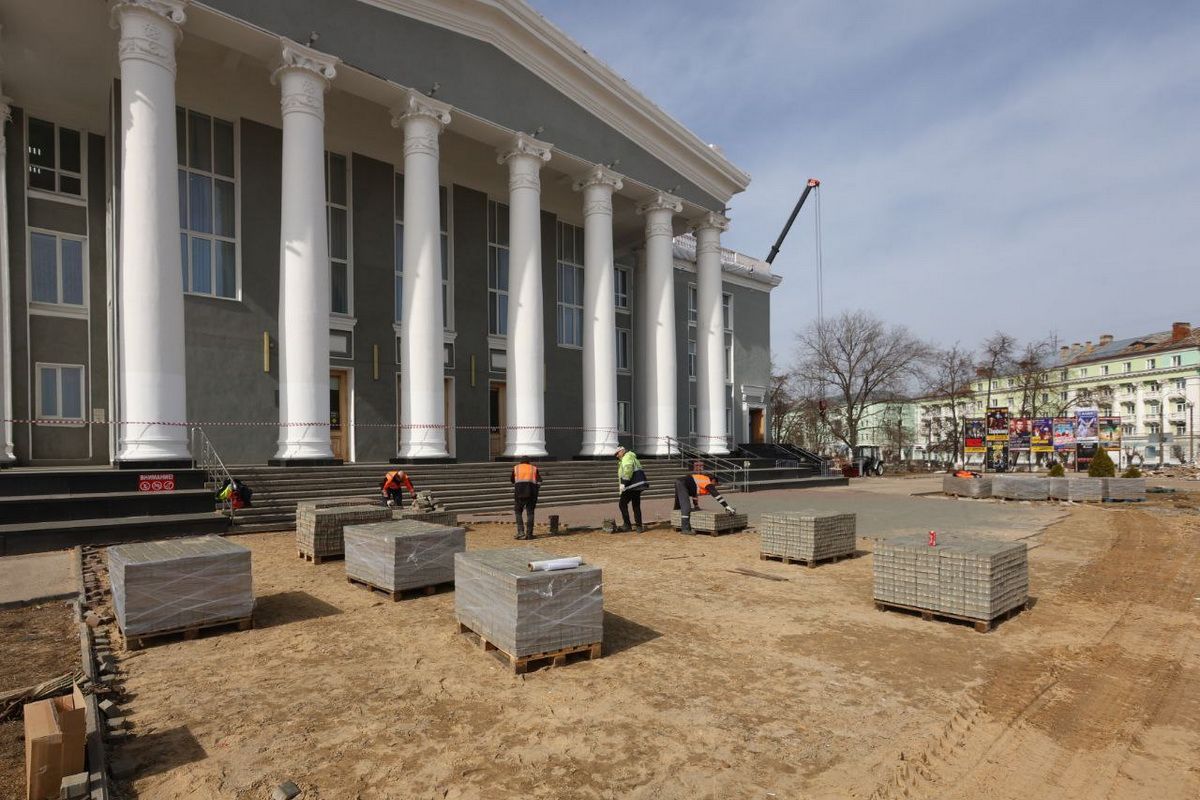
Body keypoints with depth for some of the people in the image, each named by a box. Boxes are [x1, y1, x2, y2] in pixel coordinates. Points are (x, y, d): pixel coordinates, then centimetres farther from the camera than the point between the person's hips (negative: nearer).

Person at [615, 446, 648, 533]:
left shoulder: (627, 457, -4)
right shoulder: (632, 457, 28)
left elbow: (628, 470, -20)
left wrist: (623, 483, -23)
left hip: (633, 485, -10)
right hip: (638, 485, 10)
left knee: (622, 504, -2)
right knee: (636, 506, 12)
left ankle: (627, 525, -1)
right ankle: (639, 526, 13)